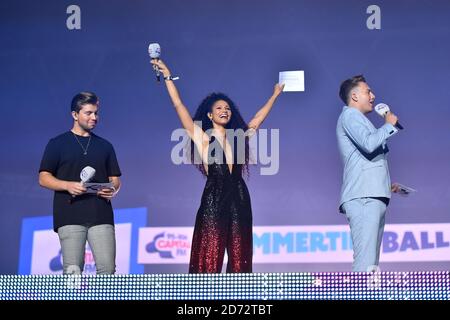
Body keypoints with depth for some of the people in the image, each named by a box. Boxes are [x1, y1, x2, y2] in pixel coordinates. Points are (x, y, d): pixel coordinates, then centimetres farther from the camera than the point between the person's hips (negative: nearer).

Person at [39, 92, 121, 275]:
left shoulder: (105, 146, 18)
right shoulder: (57, 144, 9)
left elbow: (115, 179, 18)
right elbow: (44, 178, 3)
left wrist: (112, 190, -6)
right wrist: (68, 186, -15)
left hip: (101, 216, 3)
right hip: (70, 216, -3)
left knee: (107, 268, -7)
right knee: (73, 270, -6)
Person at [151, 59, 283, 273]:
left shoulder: (238, 137, 14)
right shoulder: (203, 139, 2)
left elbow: (259, 117, 28)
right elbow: (178, 106, -3)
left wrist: (275, 95, 36)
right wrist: (167, 75, -5)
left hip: (239, 200, 5)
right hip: (213, 201, -4)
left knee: (240, 261, 4)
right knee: (209, 260, -6)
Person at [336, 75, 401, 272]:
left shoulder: (357, 119, 30)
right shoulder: (350, 115, 1)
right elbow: (369, 144, -16)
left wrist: (386, 185, 19)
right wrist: (389, 125, 0)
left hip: (372, 197, 10)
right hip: (363, 198, -10)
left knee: (370, 264, 5)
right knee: (365, 263, -20)